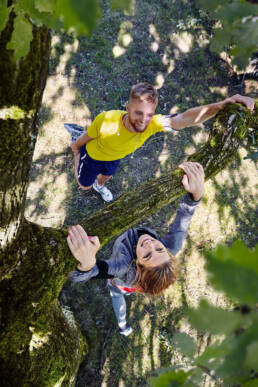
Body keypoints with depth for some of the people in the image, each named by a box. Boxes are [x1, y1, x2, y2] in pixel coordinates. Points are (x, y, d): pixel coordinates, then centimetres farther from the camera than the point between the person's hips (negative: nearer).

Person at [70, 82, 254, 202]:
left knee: (107, 175, 35)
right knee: (84, 186, 22)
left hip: (114, 158, 3)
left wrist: (224, 104, -72)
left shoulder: (152, 124, -41)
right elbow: (86, 137, -23)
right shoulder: (105, 121, -46)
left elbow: (186, 118, -57)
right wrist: (76, 146, -1)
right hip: (92, 155, -3)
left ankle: (99, 185, 71)